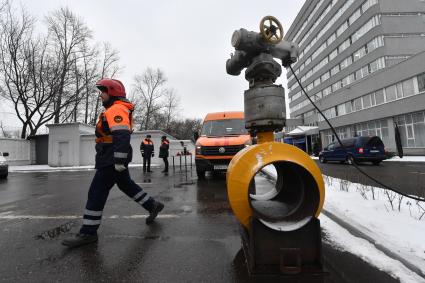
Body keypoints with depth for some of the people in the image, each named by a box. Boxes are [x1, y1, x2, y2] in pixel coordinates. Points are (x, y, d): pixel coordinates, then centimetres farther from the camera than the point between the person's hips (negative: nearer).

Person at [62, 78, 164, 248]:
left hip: (113, 160, -11)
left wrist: (119, 162, -29)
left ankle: (88, 233, 7)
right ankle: (153, 206, 30)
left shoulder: (116, 110, -16)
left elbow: (122, 137, -28)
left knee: (96, 193, -4)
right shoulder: (115, 110, 19)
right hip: (114, 159, 11)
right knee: (127, 185, 20)